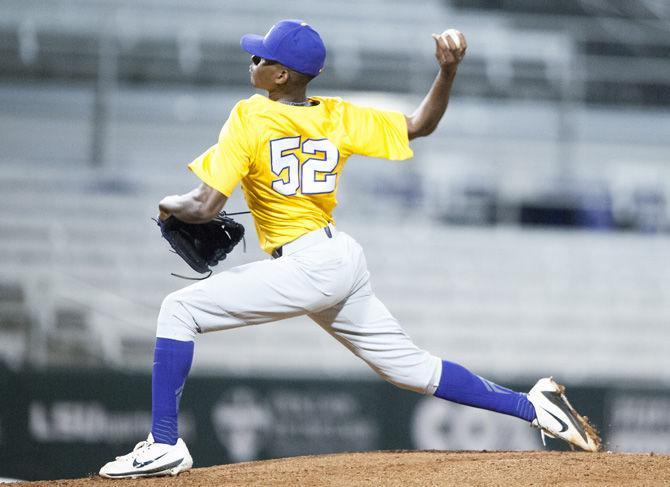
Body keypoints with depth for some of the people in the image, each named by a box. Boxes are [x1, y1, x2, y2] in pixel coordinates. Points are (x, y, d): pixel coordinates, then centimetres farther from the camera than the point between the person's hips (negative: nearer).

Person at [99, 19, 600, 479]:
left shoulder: (249, 118, -10)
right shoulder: (338, 116, 8)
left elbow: (205, 208, -14)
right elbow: (421, 124, 13)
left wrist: (169, 204, 8)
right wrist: (449, 70, 2)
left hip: (305, 266, -8)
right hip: (346, 258, 8)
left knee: (179, 309, -3)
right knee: (413, 368, 17)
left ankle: (165, 444, -9)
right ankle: (535, 407, 14)